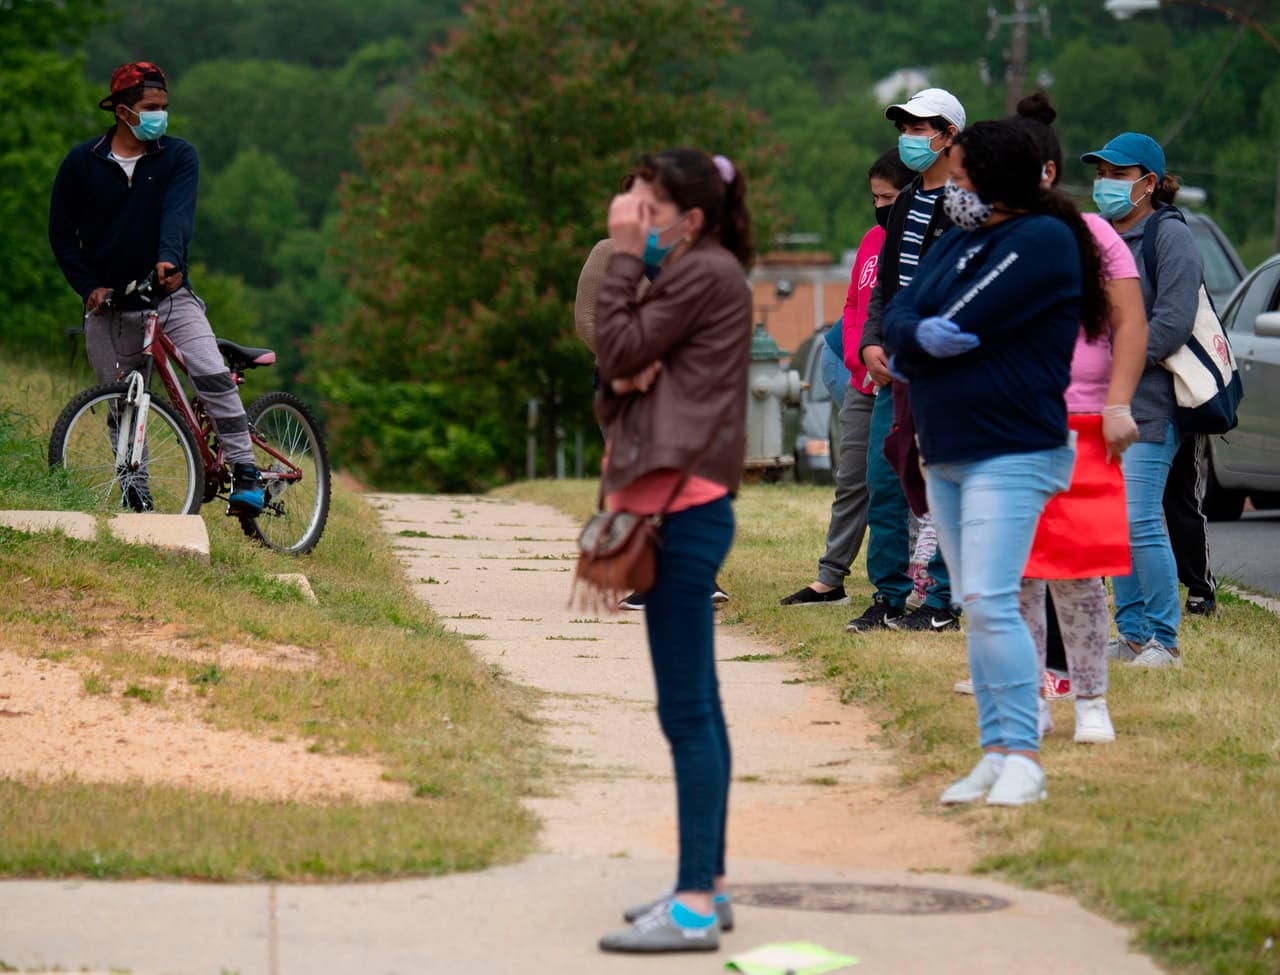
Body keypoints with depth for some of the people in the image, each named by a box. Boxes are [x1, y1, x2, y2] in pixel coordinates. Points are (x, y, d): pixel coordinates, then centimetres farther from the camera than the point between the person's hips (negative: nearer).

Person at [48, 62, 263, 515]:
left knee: (213, 376, -20)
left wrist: (169, 259, -37)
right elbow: (61, 234, 6)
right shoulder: (82, 163, 1)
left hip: (169, 294, -1)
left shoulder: (179, 156, 0)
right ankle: (136, 498, 14)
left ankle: (245, 473, -17)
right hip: (108, 305, 1)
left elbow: (178, 213, -17)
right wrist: (89, 286, -8)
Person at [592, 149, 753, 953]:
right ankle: (708, 885, 20)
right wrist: (622, 387, -3)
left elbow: (620, 350, -11)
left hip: (685, 508, -11)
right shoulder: (694, 277, 21)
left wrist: (624, 257, -5)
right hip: (682, 508, 11)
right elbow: (624, 380, 20)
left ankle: (695, 906, -13)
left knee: (688, 710, -12)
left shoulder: (706, 274, -10)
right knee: (697, 707, 14)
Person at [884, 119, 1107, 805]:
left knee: (991, 603, -17)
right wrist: (924, 337, -15)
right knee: (977, 610, 9)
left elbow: (958, 326, -21)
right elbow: (897, 318, 4)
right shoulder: (960, 241, 16)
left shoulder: (1041, 241, -12)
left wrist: (914, 346, -4)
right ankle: (994, 754, 12)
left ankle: (1024, 758, -15)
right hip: (946, 454, 9)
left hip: (1011, 454, -9)